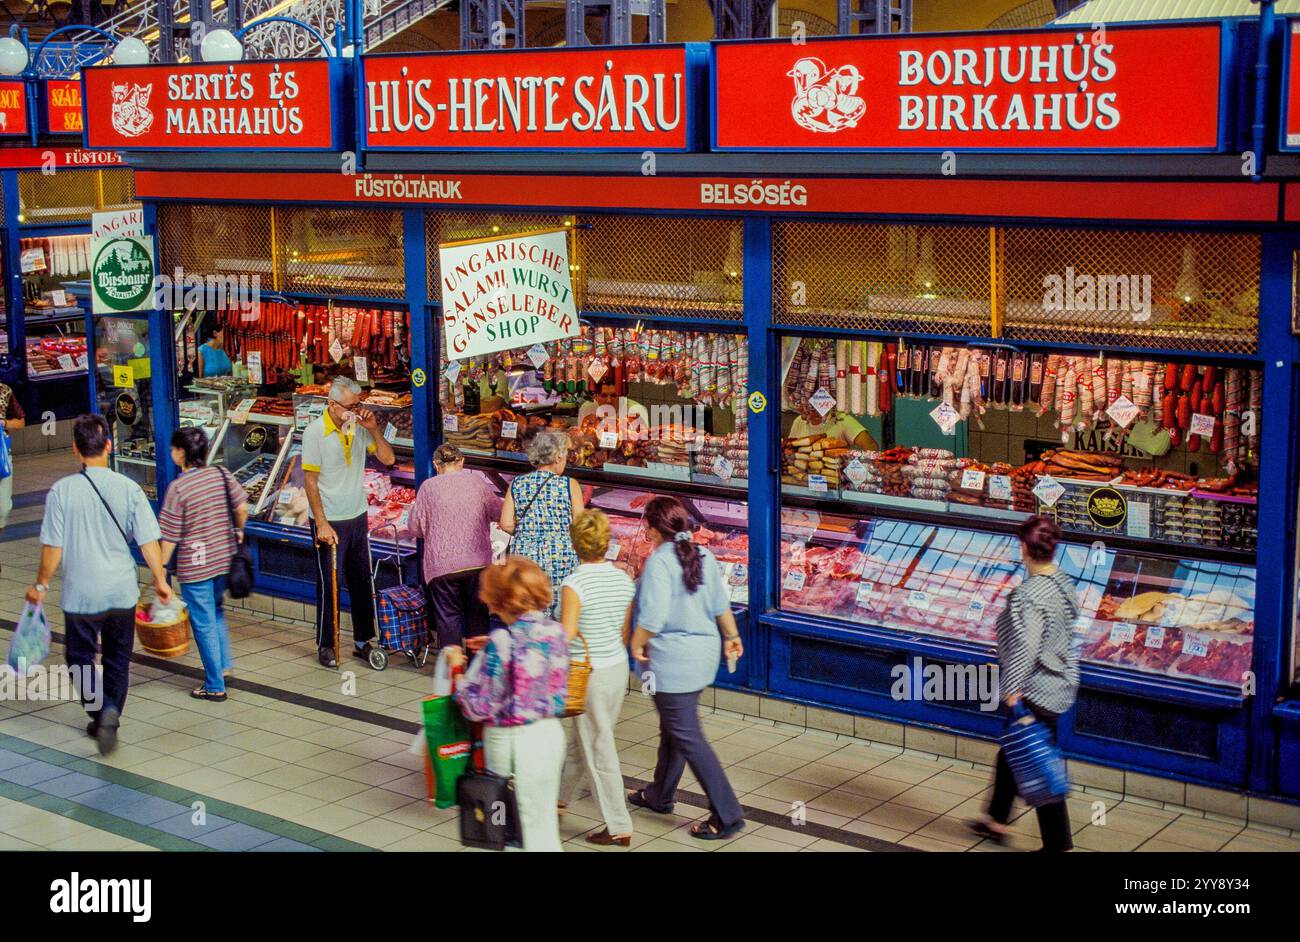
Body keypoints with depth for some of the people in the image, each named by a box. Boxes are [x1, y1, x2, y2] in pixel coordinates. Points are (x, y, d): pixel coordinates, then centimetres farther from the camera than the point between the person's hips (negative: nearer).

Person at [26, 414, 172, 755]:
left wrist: (41, 585, 7)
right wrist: (160, 580, 7)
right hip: (122, 592, 2)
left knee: (81, 657, 15)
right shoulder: (129, 488, -7)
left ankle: (100, 713, 0)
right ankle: (111, 714, 1)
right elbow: (148, 542, -5)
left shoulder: (62, 491, -11)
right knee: (117, 659, 16)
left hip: (80, 593, -1)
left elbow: (53, 547, -7)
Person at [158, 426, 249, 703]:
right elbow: (242, 508, 1)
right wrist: (239, 531, 21)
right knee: (216, 611, 28)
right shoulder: (221, 475, -3)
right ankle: (224, 663, 31)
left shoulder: (178, 487, -18)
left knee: (203, 623, 5)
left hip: (194, 565, -6)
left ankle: (215, 686, 12)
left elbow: (170, 535, -15)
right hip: (224, 558, 6)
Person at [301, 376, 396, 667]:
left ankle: (362, 641, 21)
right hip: (329, 522, -5)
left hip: (358, 517, 5)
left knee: (363, 581, 10)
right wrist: (322, 524, -16)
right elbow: (310, 480, -12)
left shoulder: (359, 427, 1)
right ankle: (325, 646, 14)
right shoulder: (315, 432, -12)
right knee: (329, 585, 2)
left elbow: (387, 459, 2)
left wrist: (373, 430, -12)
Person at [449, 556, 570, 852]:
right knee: (544, 820, 19)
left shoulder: (503, 642, -22)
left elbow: (478, 707, -17)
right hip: (551, 734, 6)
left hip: (512, 741, -6)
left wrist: (458, 669, -4)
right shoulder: (556, 631, -3)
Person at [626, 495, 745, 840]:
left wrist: (637, 644, -7)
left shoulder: (659, 561, -19)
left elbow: (652, 617, -23)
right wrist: (732, 637, 26)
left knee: (687, 737, -2)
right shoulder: (704, 556, 4)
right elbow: (721, 605, 13)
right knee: (672, 728, 23)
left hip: (671, 659, -9)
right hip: (703, 653, 9)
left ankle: (726, 814, -3)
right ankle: (660, 795, 40)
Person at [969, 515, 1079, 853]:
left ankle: (1058, 843, 13)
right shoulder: (1064, 584, 2)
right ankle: (997, 821, 39)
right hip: (1060, 683, 9)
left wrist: (1013, 689, -20)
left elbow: (1025, 645, -27)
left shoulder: (1029, 593, -25)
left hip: (1036, 693, -9)